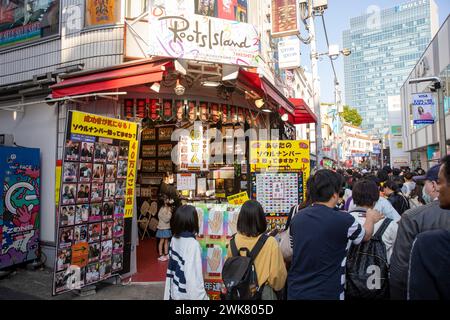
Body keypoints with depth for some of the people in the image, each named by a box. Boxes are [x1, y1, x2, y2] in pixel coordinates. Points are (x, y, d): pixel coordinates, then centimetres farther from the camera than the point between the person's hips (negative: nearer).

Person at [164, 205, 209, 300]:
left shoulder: (175, 239, -4)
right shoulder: (192, 244, -26)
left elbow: (172, 267, 6)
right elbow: (193, 276, -26)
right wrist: (202, 297, -18)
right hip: (186, 295, -7)